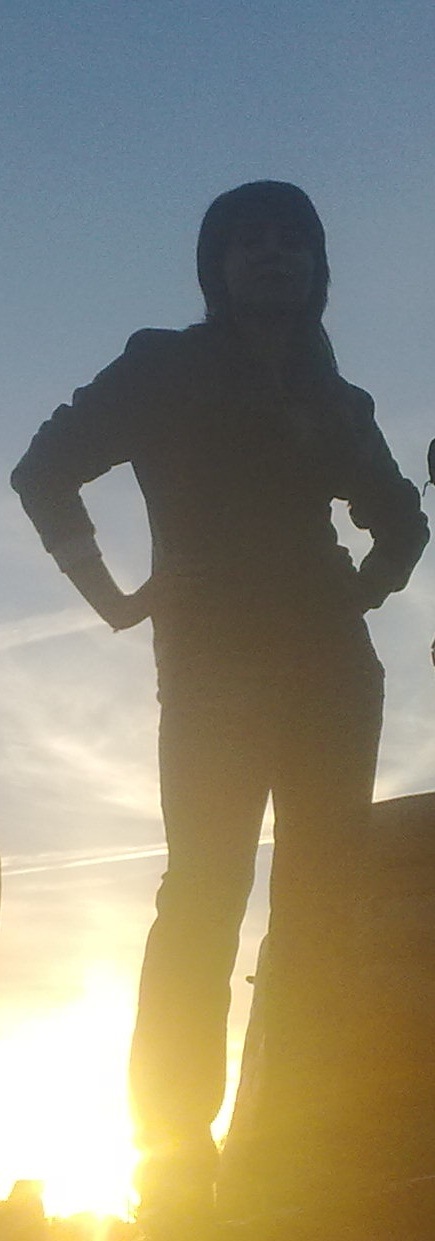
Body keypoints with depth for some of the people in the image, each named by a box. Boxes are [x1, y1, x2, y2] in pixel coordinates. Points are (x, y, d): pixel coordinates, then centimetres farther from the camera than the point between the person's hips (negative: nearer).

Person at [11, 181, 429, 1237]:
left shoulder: (334, 404, 22)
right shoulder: (167, 371, 10)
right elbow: (46, 469, 7)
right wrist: (111, 596, -1)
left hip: (331, 669, 5)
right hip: (215, 663, -4)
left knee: (320, 900, -6)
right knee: (207, 885, -17)